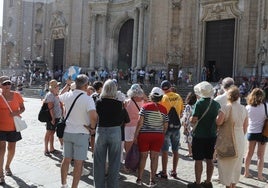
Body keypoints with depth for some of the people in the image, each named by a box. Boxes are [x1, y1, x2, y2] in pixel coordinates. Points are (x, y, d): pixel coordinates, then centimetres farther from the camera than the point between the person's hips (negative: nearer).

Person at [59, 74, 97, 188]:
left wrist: (67, 85, 32)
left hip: (67, 132, 6)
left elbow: (60, 96, 24)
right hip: (81, 134, -6)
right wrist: (92, 127, -15)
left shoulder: (68, 95, -1)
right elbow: (94, 116, -33)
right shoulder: (87, 99, -18)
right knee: (78, 163, 4)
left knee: (66, 160, 18)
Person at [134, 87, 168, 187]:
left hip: (144, 135, -1)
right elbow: (165, 126, 3)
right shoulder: (164, 109, 0)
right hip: (158, 136, 2)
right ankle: (152, 180, 12)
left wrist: (136, 135, -4)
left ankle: (139, 179, 16)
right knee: (154, 157, 7)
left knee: (143, 157, 9)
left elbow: (140, 122, -10)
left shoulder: (145, 106, -7)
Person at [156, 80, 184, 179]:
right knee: (175, 150, 12)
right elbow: (181, 111, 10)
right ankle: (174, 171, 20)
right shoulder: (178, 97, 2)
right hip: (176, 126, 4)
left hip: (166, 126, -4)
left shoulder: (163, 98, -11)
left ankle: (164, 172, 6)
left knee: (165, 150, 2)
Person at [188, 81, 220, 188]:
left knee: (198, 160, 2)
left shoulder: (199, 103, -14)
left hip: (199, 136, -6)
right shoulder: (216, 104, 4)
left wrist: (190, 118, 1)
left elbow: (193, 120, -19)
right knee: (209, 160, 13)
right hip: (212, 136, 6)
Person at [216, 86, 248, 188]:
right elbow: (245, 127, 7)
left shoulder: (226, 107, -15)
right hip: (240, 140, 5)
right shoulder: (244, 109, 2)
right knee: (237, 164, 17)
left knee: (227, 164, 8)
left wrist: (217, 116, -3)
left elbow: (218, 122, -24)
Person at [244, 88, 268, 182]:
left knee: (249, 153, 16)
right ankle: (260, 175, 11)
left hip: (251, 132, 3)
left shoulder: (248, 107, -4)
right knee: (260, 155, 6)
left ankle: (246, 172, 26)